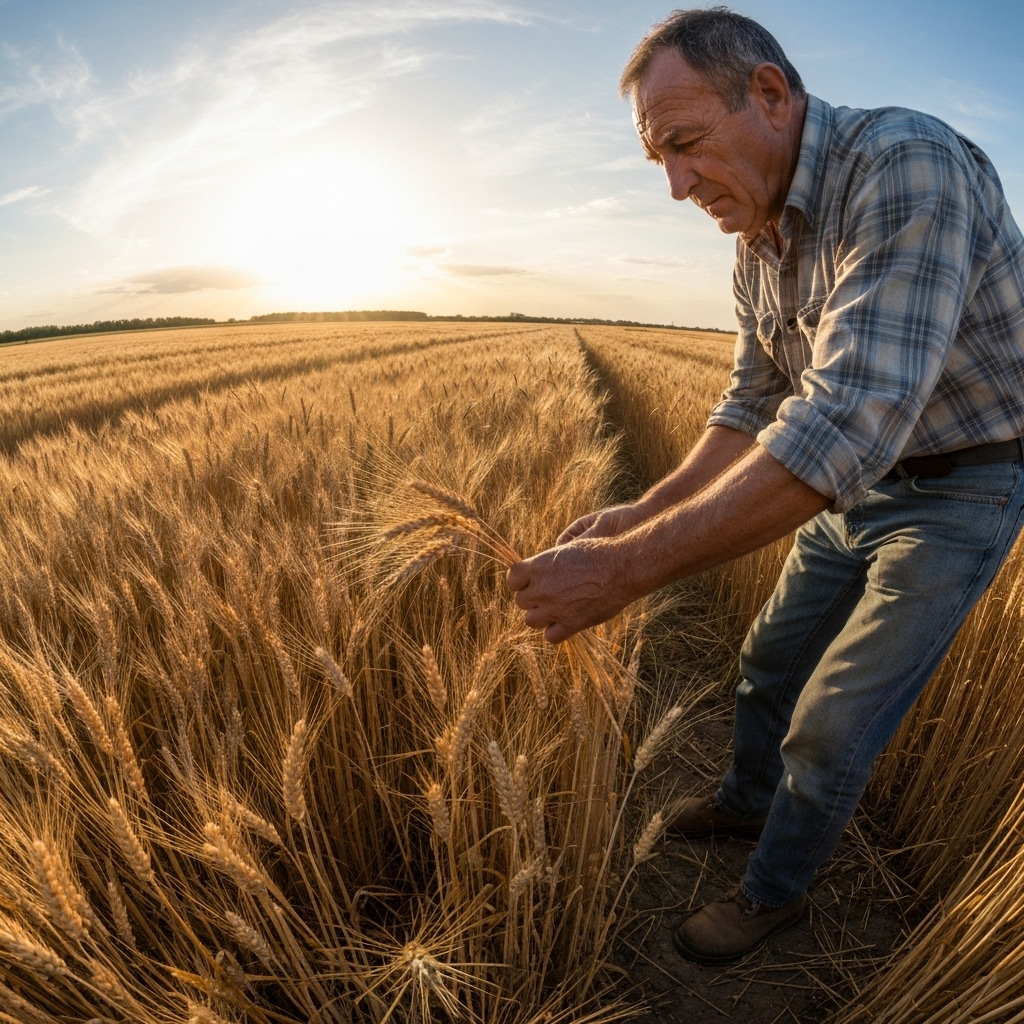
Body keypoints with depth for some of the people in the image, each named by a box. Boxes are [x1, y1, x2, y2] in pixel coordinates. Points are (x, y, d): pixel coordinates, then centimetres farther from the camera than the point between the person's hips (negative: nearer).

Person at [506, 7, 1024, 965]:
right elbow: (753, 409, 3)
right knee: (770, 660, 19)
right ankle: (748, 799, 48)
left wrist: (629, 568, -42)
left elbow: (847, 423, -42)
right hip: (857, 485, 8)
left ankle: (772, 889, 31)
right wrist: (641, 513, -10)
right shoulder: (760, 245, -2)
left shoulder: (907, 167, -30)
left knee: (829, 727, 1)